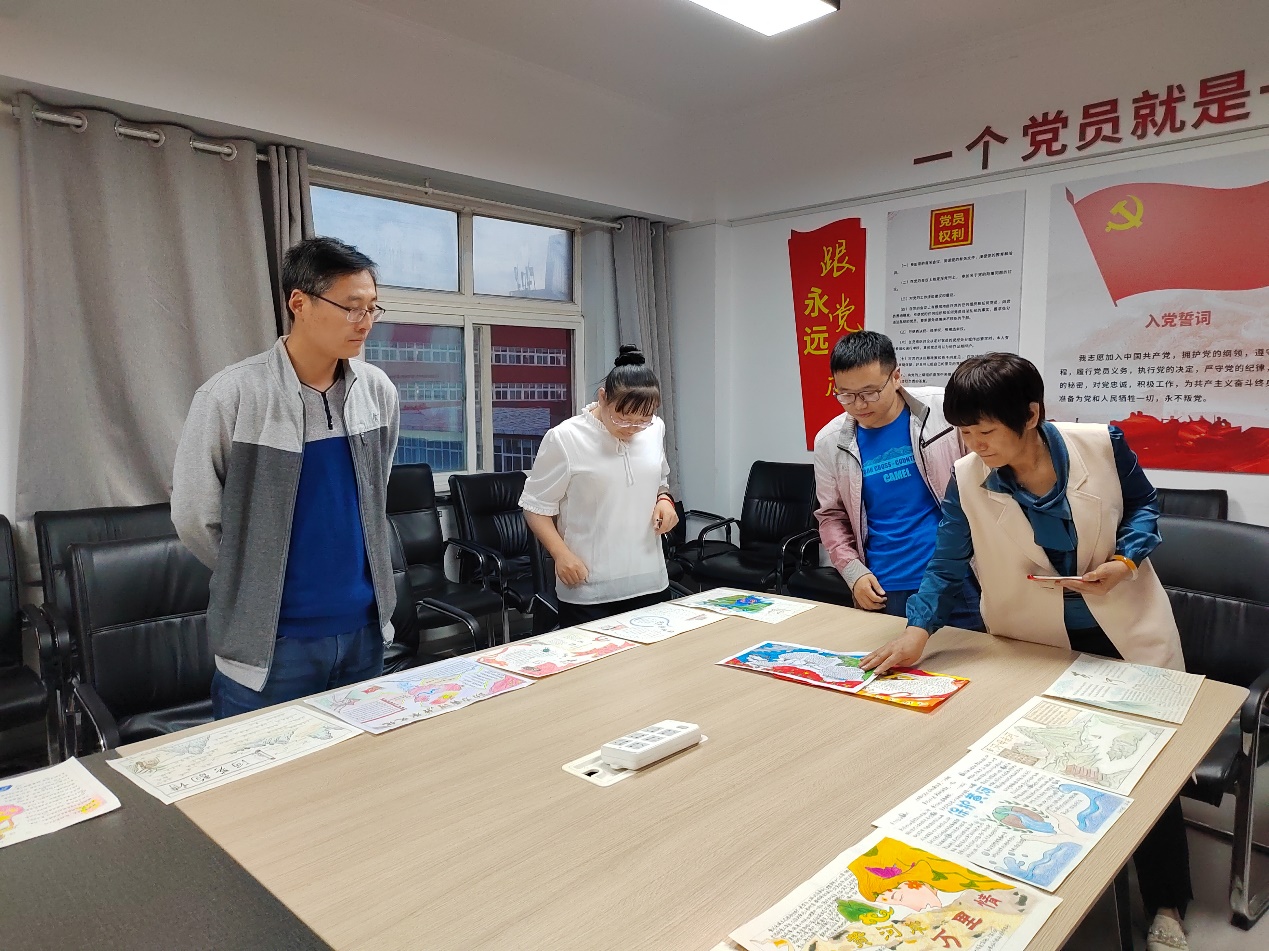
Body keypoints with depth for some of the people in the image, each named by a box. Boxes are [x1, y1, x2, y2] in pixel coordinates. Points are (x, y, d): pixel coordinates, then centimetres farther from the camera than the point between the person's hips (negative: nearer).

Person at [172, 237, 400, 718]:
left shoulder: (377, 390, 0)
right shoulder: (231, 396, -15)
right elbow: (193, 517, -5)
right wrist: (255, 582, 6)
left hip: (365, 627, 5)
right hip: (270, 640, -4)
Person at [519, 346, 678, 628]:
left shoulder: (655, 430, 3)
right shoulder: (564, 439, -12)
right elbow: (536, 507, -5)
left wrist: (664, 500, -2)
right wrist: (561, 553, -18)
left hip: (650, 583, 5)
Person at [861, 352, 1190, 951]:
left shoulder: (1102, 445, -17)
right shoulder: (967, 481, -17)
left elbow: (1143, 504, 1)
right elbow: (947, 567, -11)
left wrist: (1126, 560, -17)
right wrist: (919, 630, -25)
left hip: (1126, 630, 1)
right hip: (1034, 644, 0)